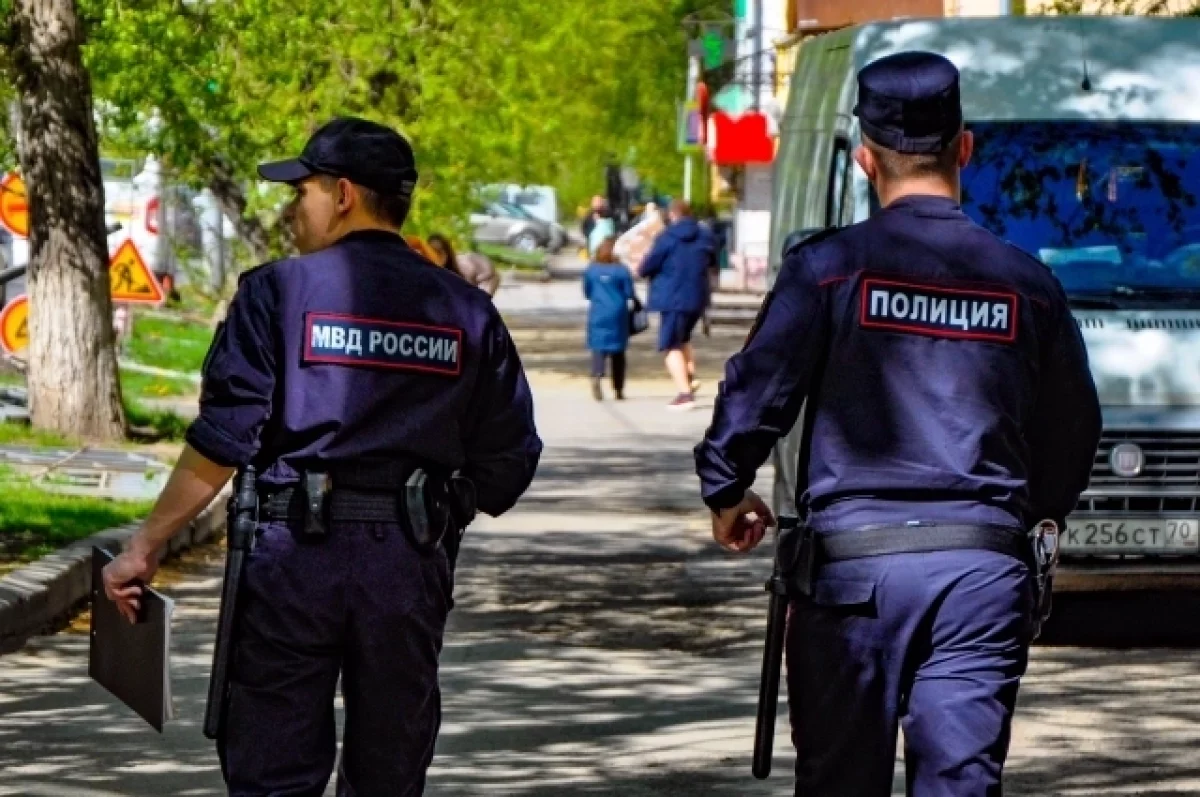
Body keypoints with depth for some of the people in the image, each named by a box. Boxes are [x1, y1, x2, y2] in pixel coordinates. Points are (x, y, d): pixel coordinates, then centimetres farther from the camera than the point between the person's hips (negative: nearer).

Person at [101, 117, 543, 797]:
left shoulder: (278, 293, -3)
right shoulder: (467, 312, 7)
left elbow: (223, 441, -9)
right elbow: (507, 460, 9)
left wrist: (146, 547, -3)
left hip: (295, 559, -3)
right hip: (410, 564, 3)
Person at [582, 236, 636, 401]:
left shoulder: (590, 270, 0)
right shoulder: (621, 270, -7)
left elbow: (587, 292, 8)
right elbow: (629, 293, -5)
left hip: (598, 314, 1)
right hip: (618, 313, -1)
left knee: (598, 348, -1)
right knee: (618, 350, 11)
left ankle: (597, 376, -30)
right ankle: (618, 390, 15)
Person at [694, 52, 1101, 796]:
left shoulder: (830, 266, -4)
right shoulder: (1027, 282, 6)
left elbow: (755, 394, -6)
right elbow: (1075, 431, 14)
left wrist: (727, 493, 13)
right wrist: (1035, 511, 34)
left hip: (854, 562, -2)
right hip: (985, 566, 2)